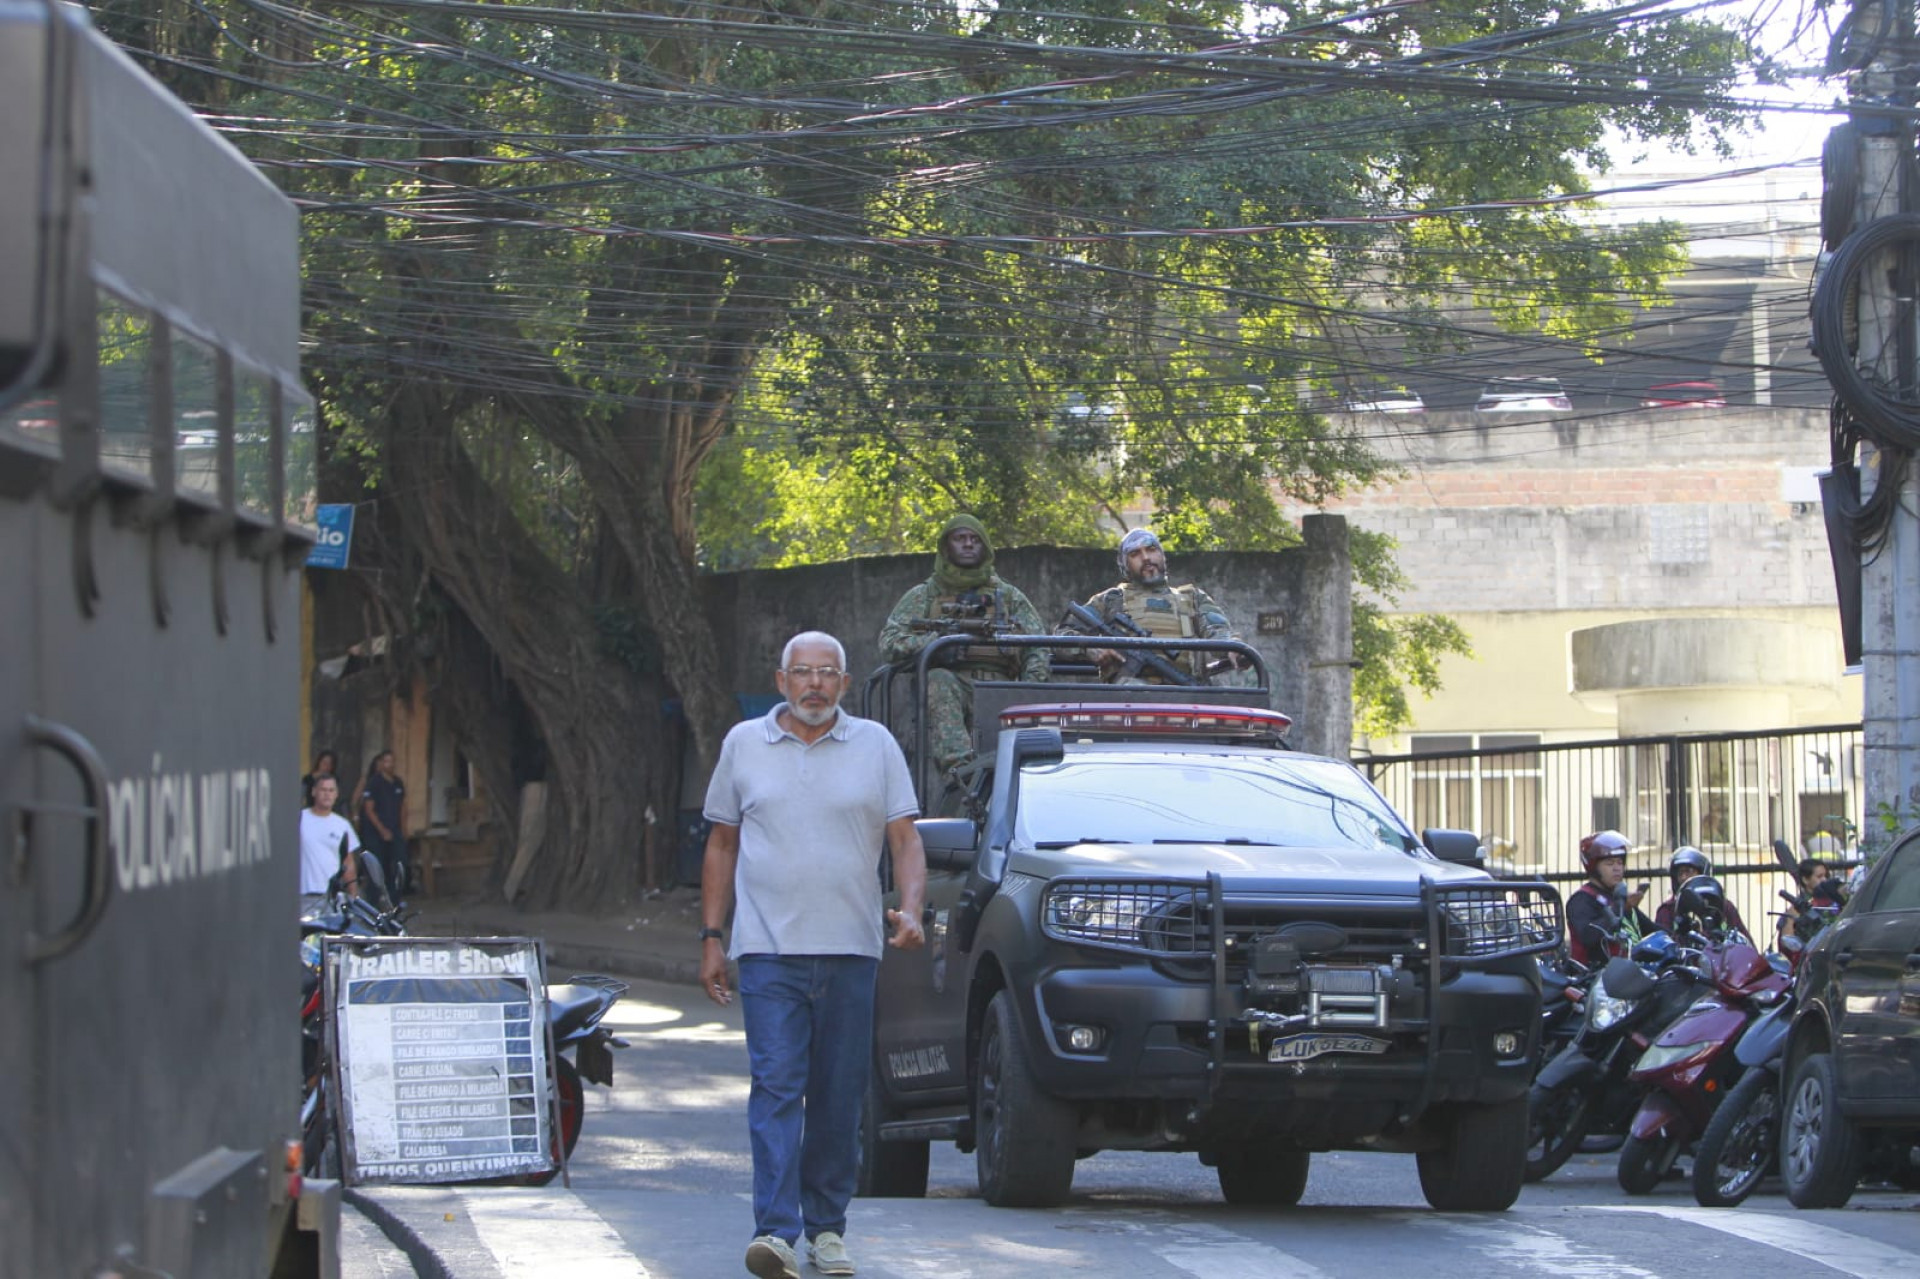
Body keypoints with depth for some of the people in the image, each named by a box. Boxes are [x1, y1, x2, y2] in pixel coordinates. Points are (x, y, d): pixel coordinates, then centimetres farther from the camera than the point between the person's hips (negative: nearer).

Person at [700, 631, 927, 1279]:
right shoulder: (744, 745, 9)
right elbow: (722, 845, 14)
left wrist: (910, 910, -12)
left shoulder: (876, 746, 8)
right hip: (768, 950, -1)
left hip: (850, 951, 1)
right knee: (776, 1086, -12)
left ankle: (827, 1226, 15)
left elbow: (906, 840, 6)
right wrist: (711, 937, 8)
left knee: (839, 1096, 5)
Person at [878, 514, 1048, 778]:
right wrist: (937, 641, -10)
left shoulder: (1008, 596, 25)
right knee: (938, 680, -37)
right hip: (949, 687, -2)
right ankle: (956, 762, -53)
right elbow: (890, 642, 6)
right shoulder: (924, 596, 20)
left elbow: (1038, 650, 18)